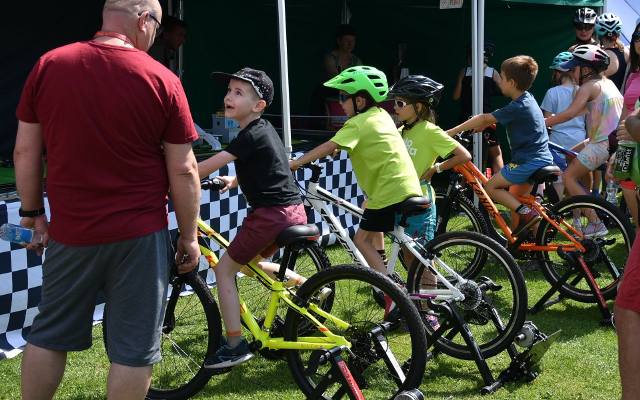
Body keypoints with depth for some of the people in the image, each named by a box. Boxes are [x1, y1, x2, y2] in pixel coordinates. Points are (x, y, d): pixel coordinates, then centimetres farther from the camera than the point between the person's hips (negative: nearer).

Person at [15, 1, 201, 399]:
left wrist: (32, 212, 14)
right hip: (139, 235, -3)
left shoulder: (48, 66, -2)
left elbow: (26, 152, 2)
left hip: (69, 231, 3)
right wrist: (190, 235, 4)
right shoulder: (162, 80, -9)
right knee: (134, 348, 8)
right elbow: (183, 170, -6)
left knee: (49, 335, 18)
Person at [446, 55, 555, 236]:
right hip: (541, 159, 10)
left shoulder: (518, 107, -17)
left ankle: (526, 213, -10)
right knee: (515, 199, 15)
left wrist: (451, 132, -13)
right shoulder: (527, 99, 11)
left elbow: (484, 119, -16)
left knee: (490, 187, -5)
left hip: (529, 161, -10)